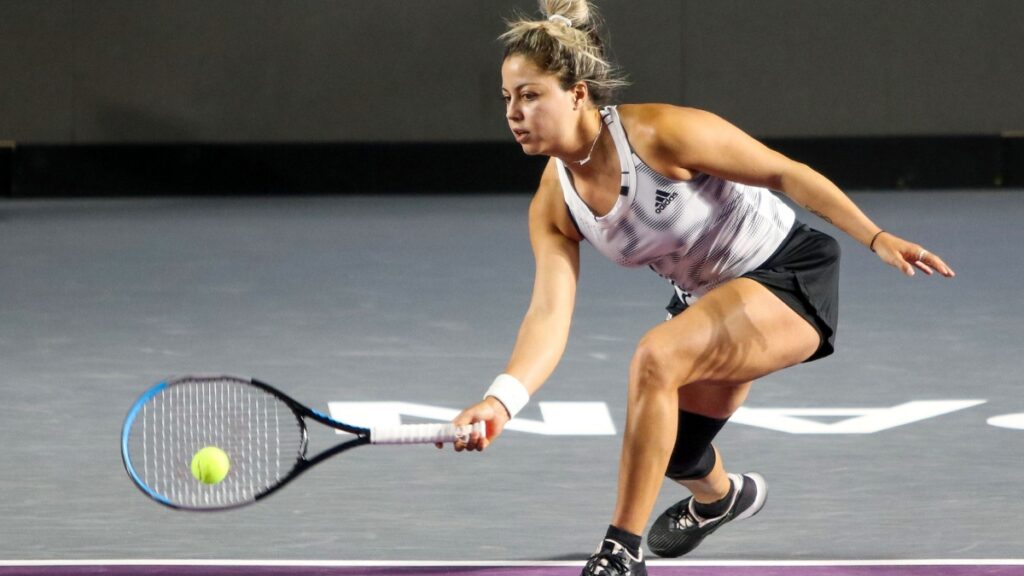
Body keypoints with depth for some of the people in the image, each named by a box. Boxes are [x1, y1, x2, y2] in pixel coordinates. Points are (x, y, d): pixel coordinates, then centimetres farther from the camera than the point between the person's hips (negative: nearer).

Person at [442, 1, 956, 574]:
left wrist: (876, 238, -26)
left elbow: (783, 172, -20)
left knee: (656, 356, -31)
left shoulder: (660, 133, -27)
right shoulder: (553, 206, -9)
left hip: (792, 274, -8)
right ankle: (721, 495, 56)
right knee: (673, 454, 15)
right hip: (708, 297, 8)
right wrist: (501, 400, -36)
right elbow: (549, 315, -18)